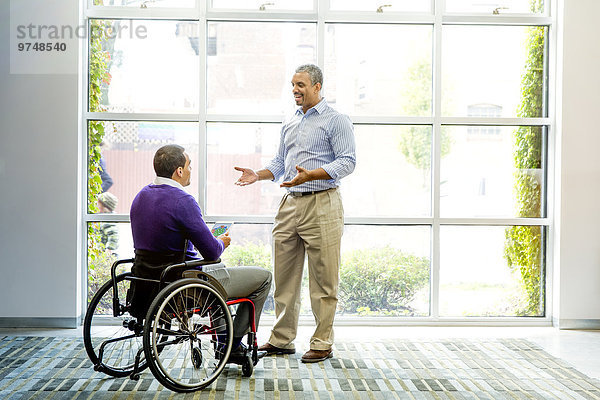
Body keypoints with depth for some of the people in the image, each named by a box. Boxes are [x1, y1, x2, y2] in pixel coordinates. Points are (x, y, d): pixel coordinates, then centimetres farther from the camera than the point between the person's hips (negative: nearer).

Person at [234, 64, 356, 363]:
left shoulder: (336, 121, -3)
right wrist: (258, 175, 5)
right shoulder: (289, 124, 20)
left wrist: (311, 175, -23)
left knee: (323, 279, -2)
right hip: (290, 204, 7)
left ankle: (322, 343, 7)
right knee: (284, 276, 9)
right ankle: (281, 339, 18)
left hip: (321, 206, -7)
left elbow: (347, 161, -11)